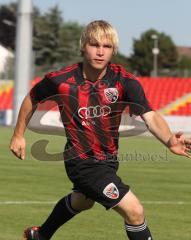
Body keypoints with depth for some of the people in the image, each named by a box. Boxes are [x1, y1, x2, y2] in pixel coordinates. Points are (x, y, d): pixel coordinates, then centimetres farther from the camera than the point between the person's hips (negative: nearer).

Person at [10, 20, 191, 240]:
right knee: (134, 210, -19)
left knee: (82, 202, 33)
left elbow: (150, 116, -30)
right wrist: (18, 135, 9)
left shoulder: (124, 81, -17)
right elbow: (32, 99, 1)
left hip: (108, 159, 6)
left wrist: (169, 140, -49)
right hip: (82, 161, -5)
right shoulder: (61, 81, -20)